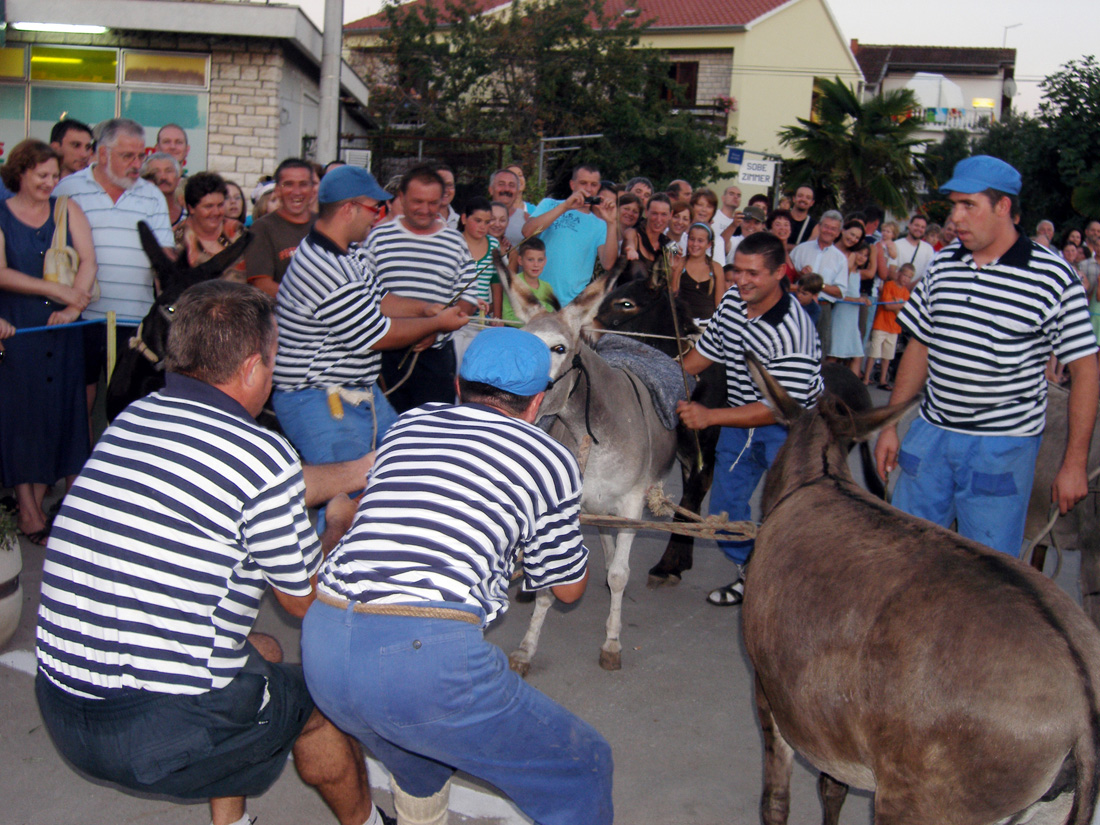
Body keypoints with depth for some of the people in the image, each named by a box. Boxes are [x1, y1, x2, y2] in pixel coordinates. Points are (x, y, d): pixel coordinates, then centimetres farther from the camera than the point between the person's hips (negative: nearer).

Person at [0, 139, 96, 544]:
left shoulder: (66, 210, 9)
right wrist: (57, 290, -16)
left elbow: (88, 261, 0)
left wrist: (74, 305, -14)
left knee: (65, 408, 4)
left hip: (63, 329, 2)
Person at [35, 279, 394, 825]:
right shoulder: (262, 456, -18)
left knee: (263, 651, 29)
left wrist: (359, 472, 33)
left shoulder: (133, 419, 5)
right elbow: (308, 600, -2)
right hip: (165, 734, -7)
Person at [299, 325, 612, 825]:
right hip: (429, 653, -6)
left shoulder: (405, 427, 23)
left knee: (419, 773, 36)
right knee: (583, 767, 14)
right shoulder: (551, 459, 11)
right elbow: (569, 588, 25)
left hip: (322, 646, 6)